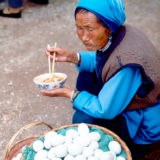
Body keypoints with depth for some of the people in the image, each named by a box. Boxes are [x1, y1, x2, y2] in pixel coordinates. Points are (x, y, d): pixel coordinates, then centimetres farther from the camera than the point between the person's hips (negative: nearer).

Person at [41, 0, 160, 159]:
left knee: (82, 119, -18)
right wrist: (71, 56, -8)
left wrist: (69, 93, -17)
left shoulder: (125, 64, -37)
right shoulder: (113, 35, -12)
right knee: (86, 77, 8)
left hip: (147, 128, -8)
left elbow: (105, 110, -26)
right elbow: (99, 60, 9)